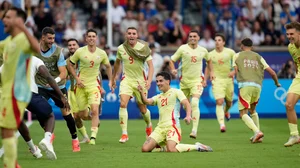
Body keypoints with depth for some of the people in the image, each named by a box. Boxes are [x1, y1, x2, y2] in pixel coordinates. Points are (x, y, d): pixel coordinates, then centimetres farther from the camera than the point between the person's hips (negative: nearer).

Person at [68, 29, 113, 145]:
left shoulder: (101, 53, -1)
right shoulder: (80, 51, -6)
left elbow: (108, 66, 17)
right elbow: (70, 65, 4)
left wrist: (110, 81, 12)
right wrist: (76, 78, -6)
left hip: (94, 85, 0)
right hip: (81, 85, 0)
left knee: (94, 110, -19)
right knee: (83, 115, 5)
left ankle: (93, 137, -15)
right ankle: (96, 121, 39)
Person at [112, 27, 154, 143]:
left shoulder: (143, 47, -9)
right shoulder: (121, 48, -1)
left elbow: (150, 65, -11)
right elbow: (117, 63, 17)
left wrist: (149, 80, -25)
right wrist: (113, 78, 23)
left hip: (140, 80, -1)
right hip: (127, 80, 1)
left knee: (142, 109, 7)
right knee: (123, 104, -20)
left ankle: (149, 125, 41)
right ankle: (124, 134, -18)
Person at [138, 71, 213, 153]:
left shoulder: (176, 92, 4)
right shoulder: (158, 97, 22)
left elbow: (186, 104, -9)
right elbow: (147, 101, 6)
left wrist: (188, 116, -29)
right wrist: (141, 92, -14)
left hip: (172, 126, -6)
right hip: (160, 128, 6)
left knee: (171, 150, -30)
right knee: (145, 149, -11)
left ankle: (197, 146, -7)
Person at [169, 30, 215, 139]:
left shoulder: (203, 51, 4)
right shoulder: (183, 48, -3)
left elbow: (208, 60, 25)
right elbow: (172, 60, 0)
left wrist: (211, 72, 17)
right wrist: (173, 70, -17)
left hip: (197, 80, -1)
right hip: (184, 80, 1)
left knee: (194, 103, -20)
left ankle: (194, 130, -24)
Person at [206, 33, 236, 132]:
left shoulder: (230, 52, -2)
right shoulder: (211, 54, 1)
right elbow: (208, 67, 13)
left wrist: (234, 71, -11)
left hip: (228, 79, 1)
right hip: (217, 80, -1)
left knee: (229, 102, 13)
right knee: (219, 102, -18)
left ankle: (226, 111, 51)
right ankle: (222, 124, -24)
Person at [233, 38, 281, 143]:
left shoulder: (238, 56, 14)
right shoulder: (258, 57, 20)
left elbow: (236, 71, 8)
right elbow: (271, 72, 16)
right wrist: (277, 83, 33)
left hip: (245, 85, -4)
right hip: (257, 86, 4)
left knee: (243, 114, -2)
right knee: (252, 110, 24)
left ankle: (257, 132, -24)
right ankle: (258, 137, 15)